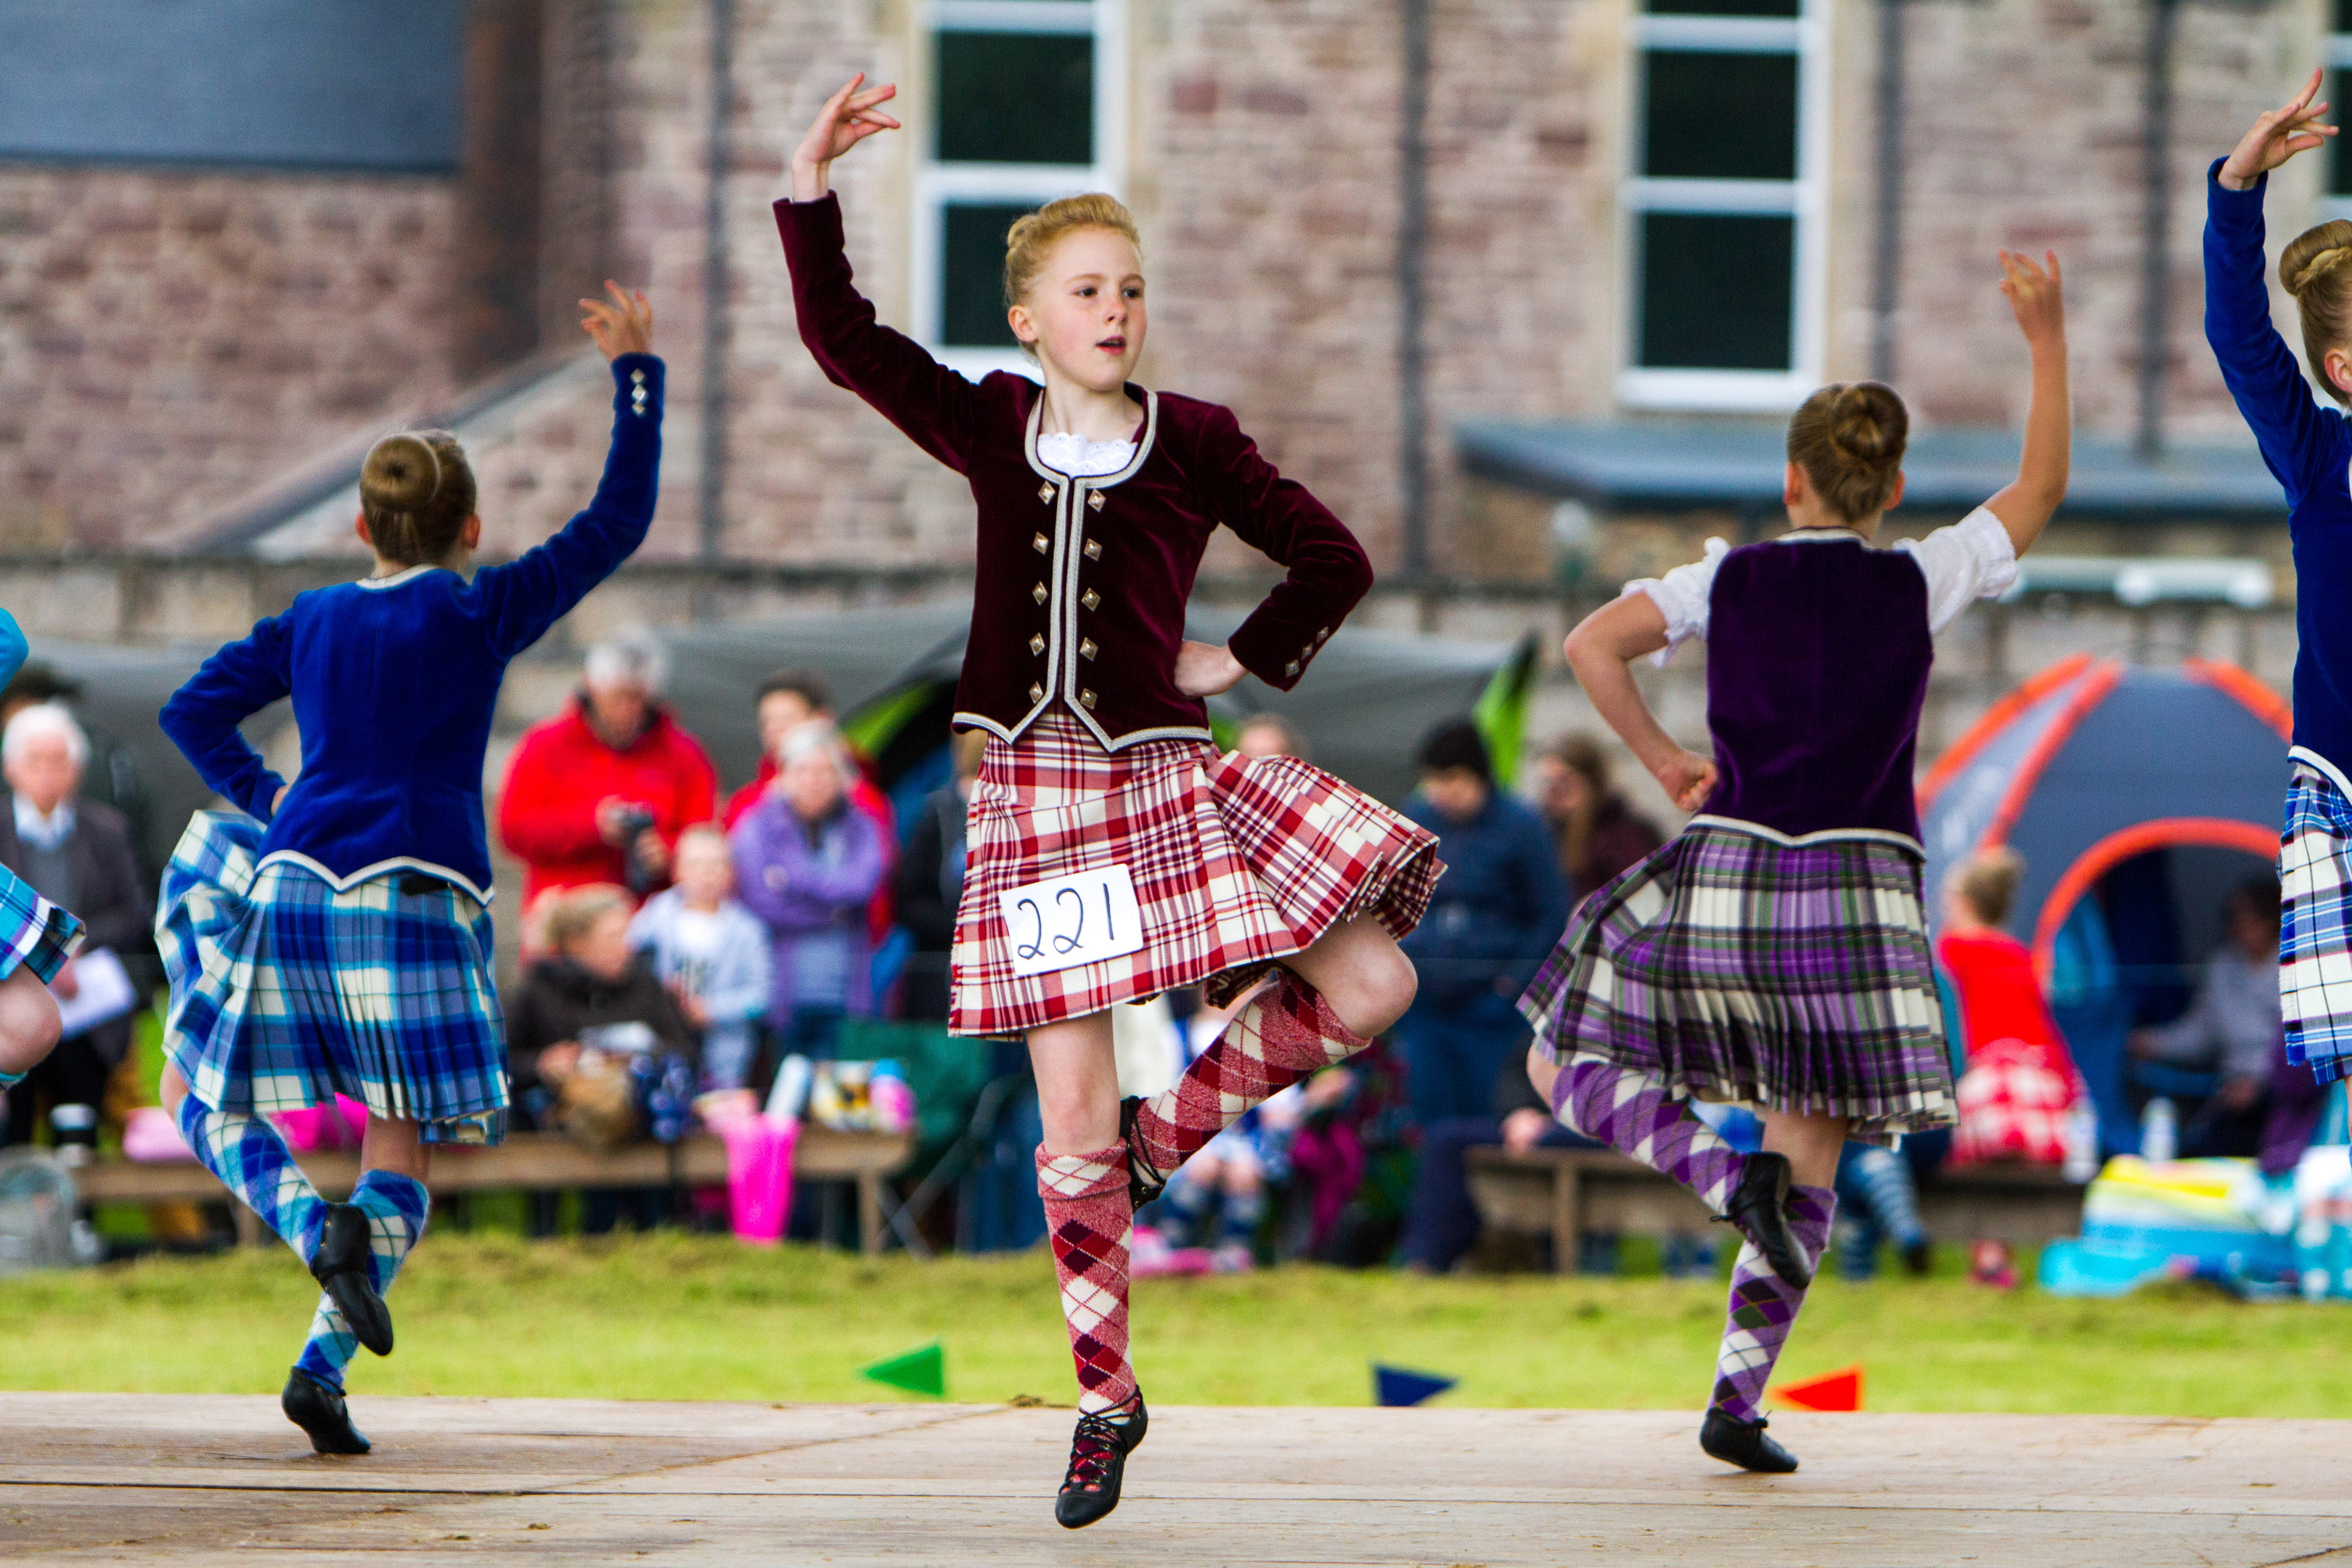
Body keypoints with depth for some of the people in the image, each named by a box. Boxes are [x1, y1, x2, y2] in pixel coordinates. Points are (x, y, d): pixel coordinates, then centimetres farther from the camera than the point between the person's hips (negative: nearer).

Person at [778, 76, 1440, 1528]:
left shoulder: (1193, 442, 1)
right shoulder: (987, 430, 6)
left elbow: (1335, 559, 7)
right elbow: (844, 339, 6)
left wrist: (1240, 664, 1)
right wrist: (813, 187, -2)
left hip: (1168, 775, 0)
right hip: (1036, 793, 0)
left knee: (1371, 986, -16)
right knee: (1072, 1121, -1)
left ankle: (1172, 1133, 7)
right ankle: (1106, 1399, 10)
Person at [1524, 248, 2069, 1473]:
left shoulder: (1730, 577, 3)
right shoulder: (1919, 583, 3)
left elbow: (1590, 646, -7)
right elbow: (2041, 486, 15)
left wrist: (1660, 758, 4)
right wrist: (2047, 338, 21)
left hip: (1727, 869, -1)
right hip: (1859, 886, 1)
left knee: (1566, 1066, 13)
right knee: (1812, 1157, 8)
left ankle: (1726, 1177, -14)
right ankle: (1737, 1399, -2)